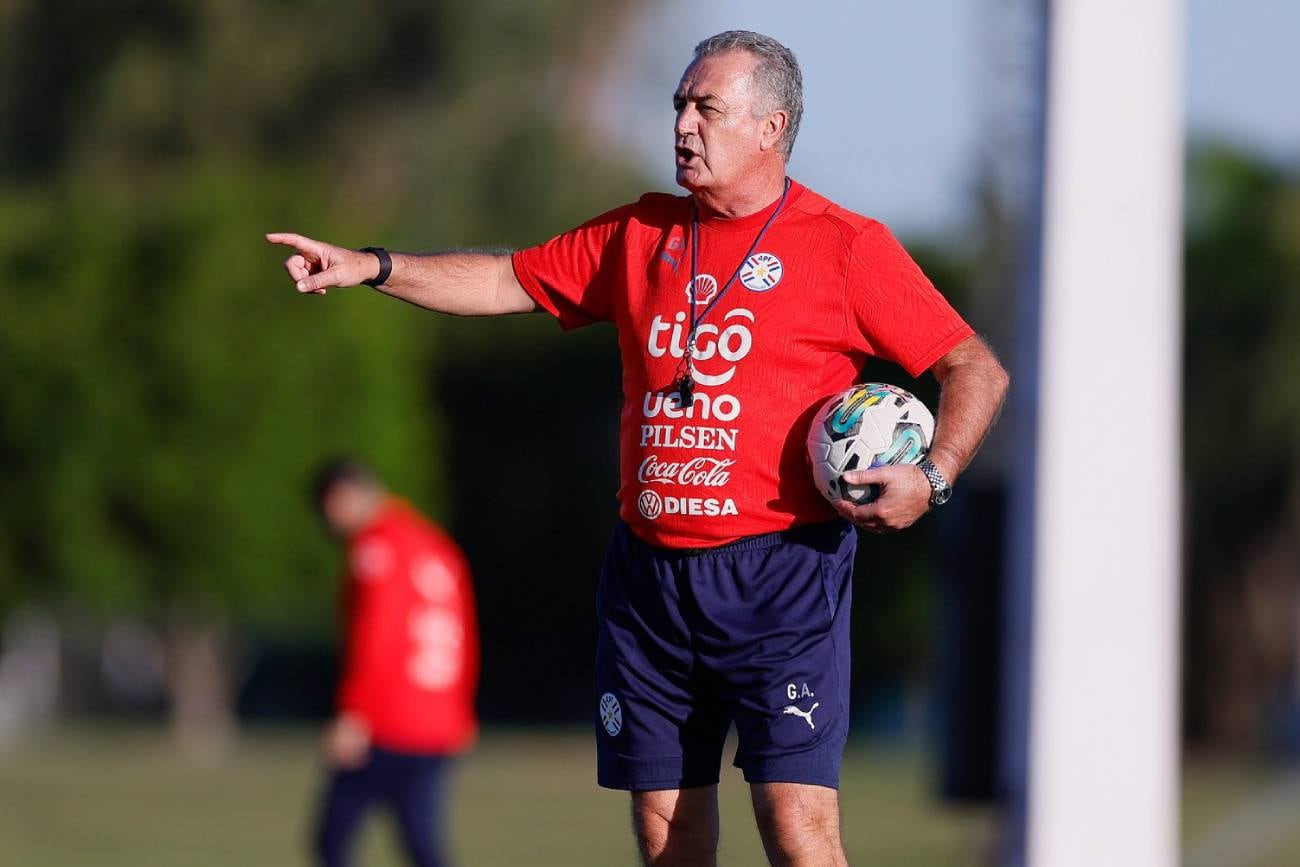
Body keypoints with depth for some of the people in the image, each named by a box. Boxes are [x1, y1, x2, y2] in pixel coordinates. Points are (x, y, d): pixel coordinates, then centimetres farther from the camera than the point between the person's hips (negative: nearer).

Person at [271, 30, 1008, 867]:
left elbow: (977, 369, 0)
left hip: (780, 572, -5)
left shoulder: (846, 246, -2)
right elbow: (507, 282, 21)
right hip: (650, 570, 5)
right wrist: (370, 265, 10)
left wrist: (931, 477, -16)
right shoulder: (639, 235, 13)